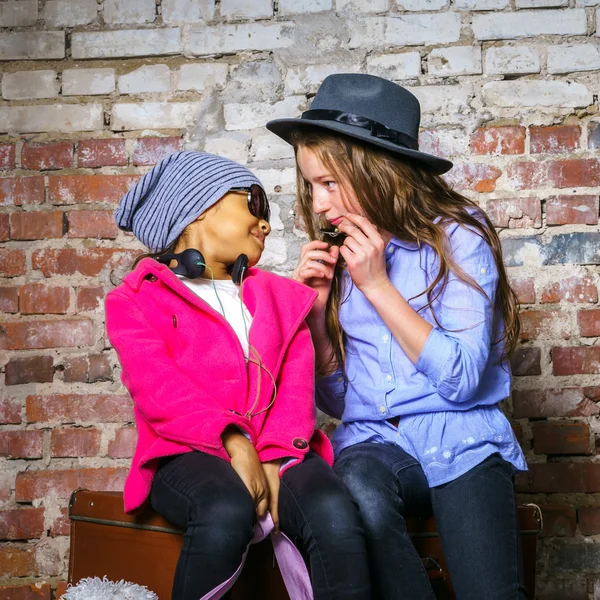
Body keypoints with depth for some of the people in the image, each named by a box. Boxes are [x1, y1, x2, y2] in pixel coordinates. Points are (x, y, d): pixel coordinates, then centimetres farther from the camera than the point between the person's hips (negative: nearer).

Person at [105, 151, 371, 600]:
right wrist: (235, 443, -22)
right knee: (226, 513, -37)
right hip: (189, 453, -3)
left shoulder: (281, 297, 24)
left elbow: (296, 385, 9)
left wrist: (274, 460, -11)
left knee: (335, 515, -30)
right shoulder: (135, 301, 11)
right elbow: (160, 390, -7)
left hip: (281, 453, 3)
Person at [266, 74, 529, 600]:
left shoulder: (457, 236, -2)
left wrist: (376, 284, -12)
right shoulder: (334, 255, 11)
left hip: (461, 439, -3)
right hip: (374, 442, 3)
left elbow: (461, 380, -12)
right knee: (358, 488, -33)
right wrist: (316, 306, -1)